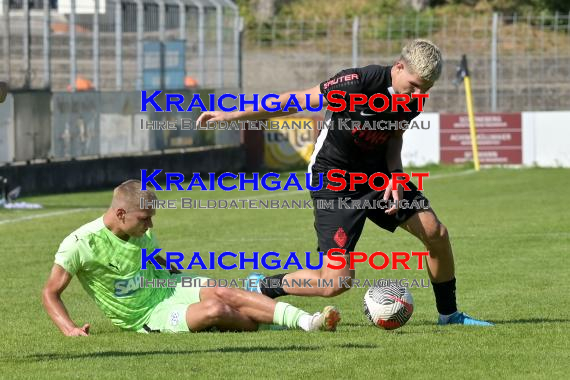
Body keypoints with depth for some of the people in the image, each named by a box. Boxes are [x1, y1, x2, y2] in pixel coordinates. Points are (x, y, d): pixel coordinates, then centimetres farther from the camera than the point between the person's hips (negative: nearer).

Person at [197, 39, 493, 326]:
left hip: (377, 173, 7)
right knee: (337, 281, -14)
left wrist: (395, 174, -9)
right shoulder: (359, 83, -27)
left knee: (435, 231, -6)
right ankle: (261, 288, 10)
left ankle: (448, 313, 16)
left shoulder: (413, 101, -7)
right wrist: (230, 115, -10)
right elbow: (296, 101, -17)